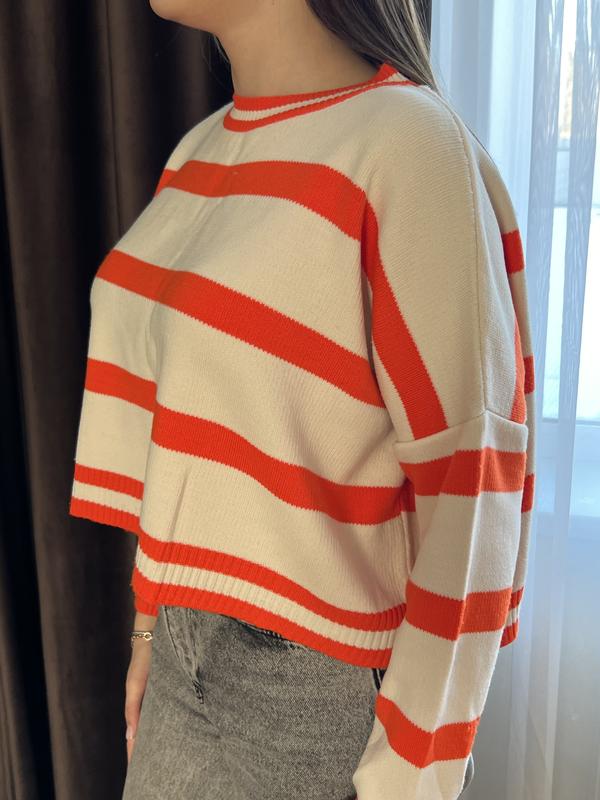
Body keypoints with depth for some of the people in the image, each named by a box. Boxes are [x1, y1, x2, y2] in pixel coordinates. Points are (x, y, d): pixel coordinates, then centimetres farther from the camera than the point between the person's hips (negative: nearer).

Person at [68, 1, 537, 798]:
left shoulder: (410, 143, -18)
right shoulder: (199, 151, 5)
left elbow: (470, 484, -19)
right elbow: (177, 418, 10)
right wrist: (151, 619, 14)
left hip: (321, 680, -6)